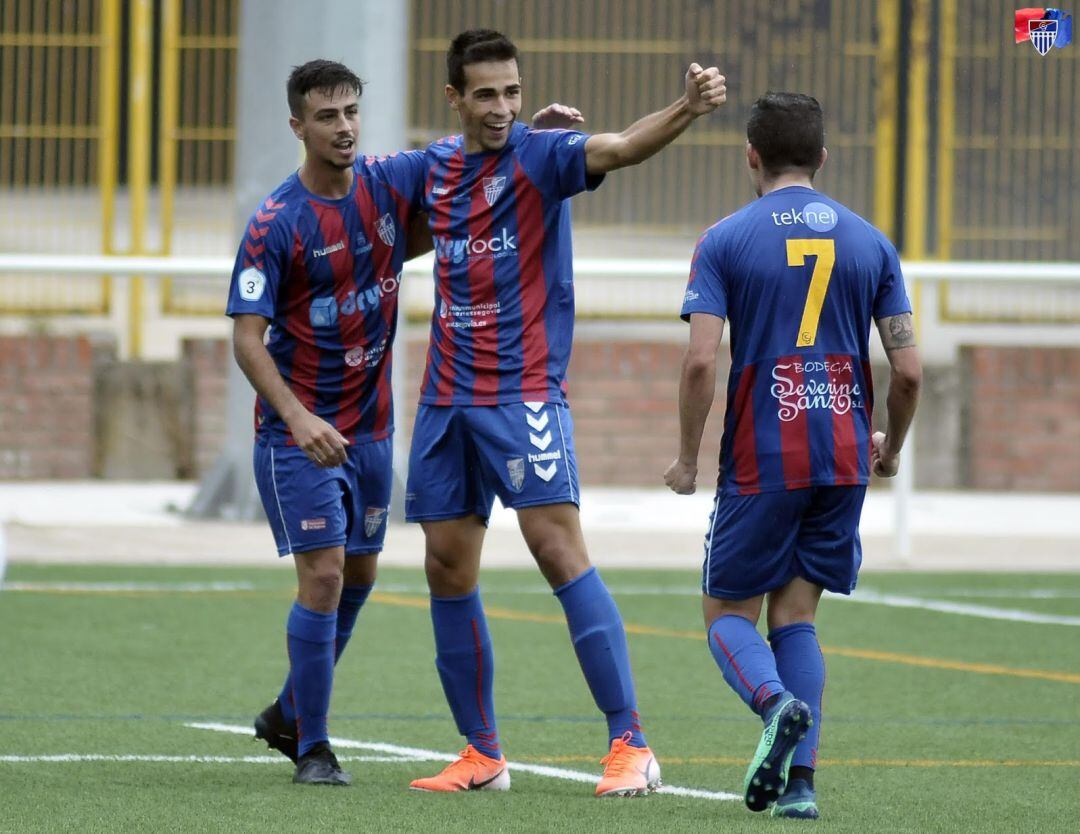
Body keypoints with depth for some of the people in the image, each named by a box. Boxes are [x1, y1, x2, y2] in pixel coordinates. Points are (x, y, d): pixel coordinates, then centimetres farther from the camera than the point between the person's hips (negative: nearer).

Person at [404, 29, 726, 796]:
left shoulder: (538, 156, -9)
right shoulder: (437, 165, 10)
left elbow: (620, 148, -30)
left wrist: (688, 109, -46)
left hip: (524, 394, -6)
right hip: (447, 398, 7)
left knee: (560, 551, -16)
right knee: (448, 571, 7)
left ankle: (630, 745, -17)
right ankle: (483, 755, 17)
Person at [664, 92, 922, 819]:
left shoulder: (725, 241, -3)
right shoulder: (870, 242, 6)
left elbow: (700, 362, -12)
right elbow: (908, 370, 2)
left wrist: (688, 460, 0)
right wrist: (892, 448, 20)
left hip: (761, 460, -3)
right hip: (843, 459, 3)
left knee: (729, 613, 9)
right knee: (796, 615, 12)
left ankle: (778, 703, -23)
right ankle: (799, 781, -2)